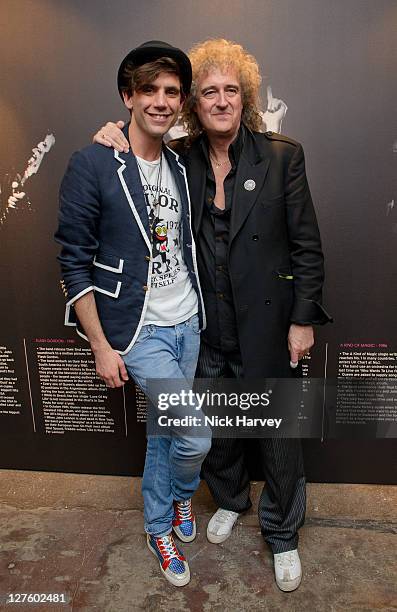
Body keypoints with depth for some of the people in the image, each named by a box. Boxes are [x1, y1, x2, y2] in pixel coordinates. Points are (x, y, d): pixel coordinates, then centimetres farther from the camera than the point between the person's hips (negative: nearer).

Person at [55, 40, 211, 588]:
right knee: (195, 437, -7)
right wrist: (102, 346, -12)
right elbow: (74, 264, -12)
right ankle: (182, 496, 31)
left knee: (163, 430, 18)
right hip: (139, 331, -5)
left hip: (187, 324, 6)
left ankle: (158, 528, 43)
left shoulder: (180, 166, 6)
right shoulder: (93, 165, -13)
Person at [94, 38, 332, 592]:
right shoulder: (179, 161, 0)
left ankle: (282, 533, 38)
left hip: (266, 325, -2)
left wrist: (303, 321, -7)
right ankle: (230, 499, 51)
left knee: (277, 432, 12)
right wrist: (121, 155, -12)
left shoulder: (282, 156, -7)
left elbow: (307, 246, -5)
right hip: (204, 328, 3)